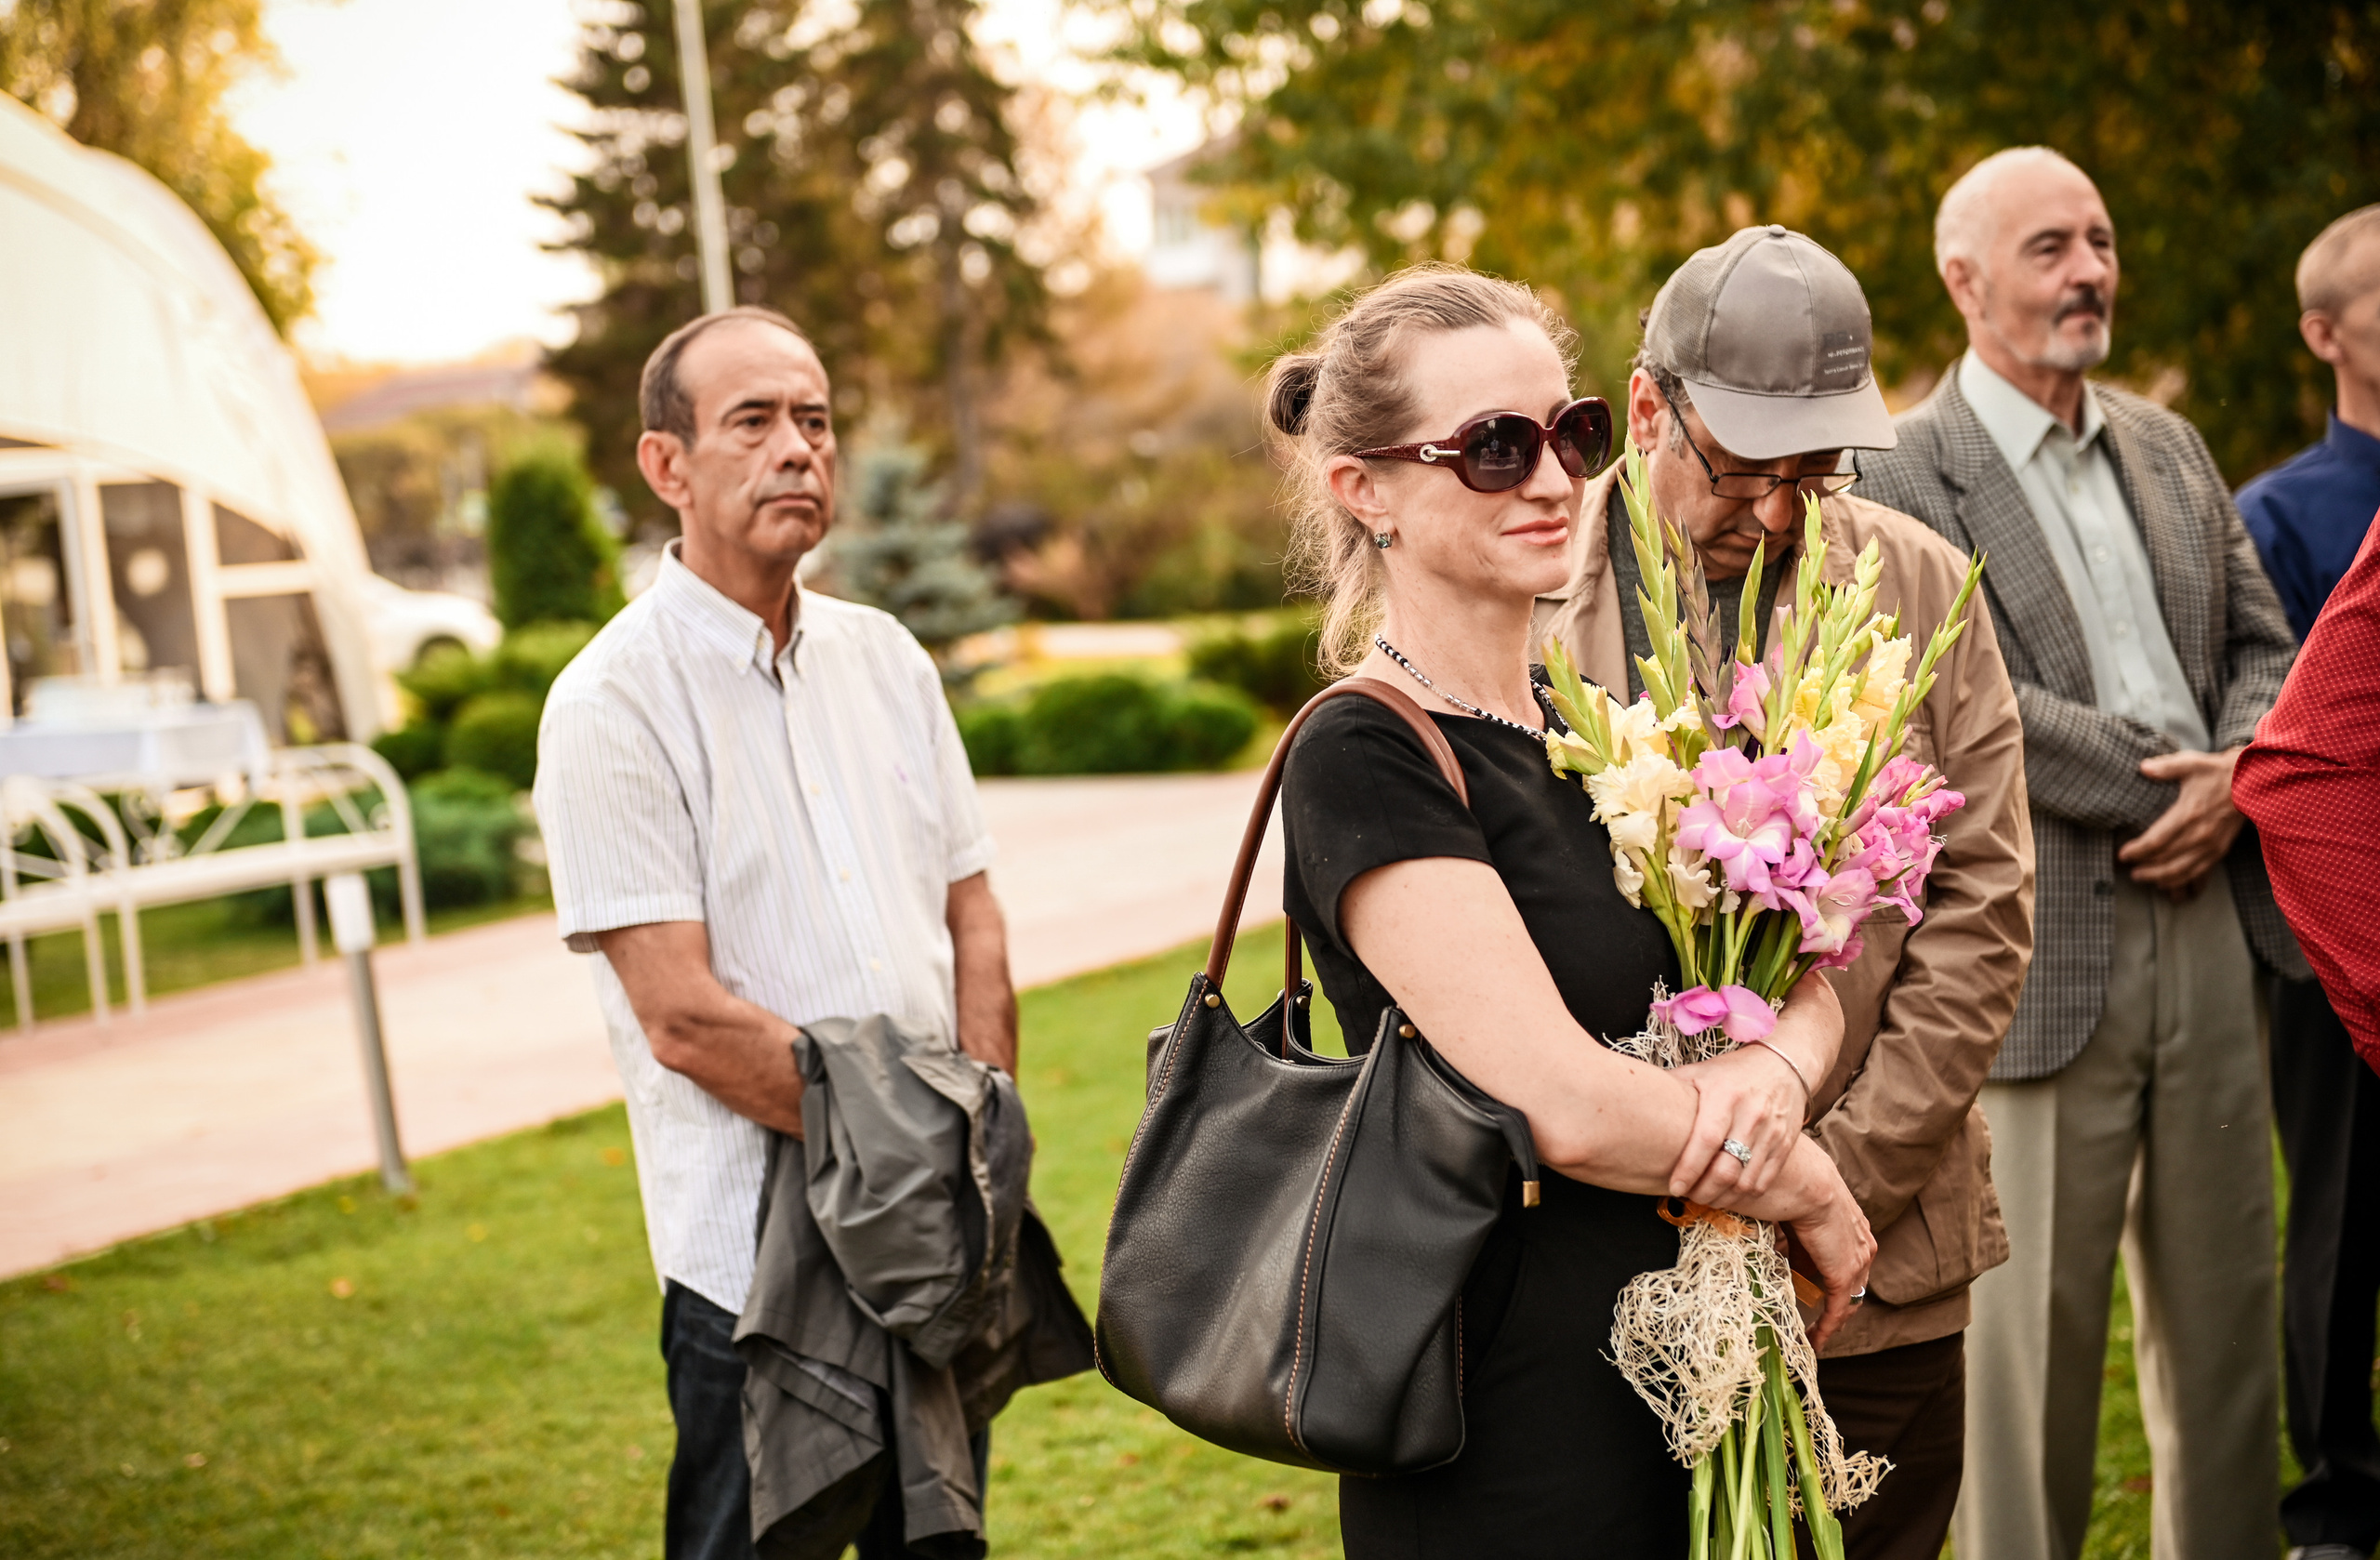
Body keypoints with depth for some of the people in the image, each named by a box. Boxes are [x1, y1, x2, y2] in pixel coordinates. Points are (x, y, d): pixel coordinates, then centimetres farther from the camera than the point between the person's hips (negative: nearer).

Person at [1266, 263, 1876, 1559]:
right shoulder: (1367, 759, -16)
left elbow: (1802, 974, 8)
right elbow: (1569, 1106, -23)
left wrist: (1779, 1070, -15)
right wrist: (1810, 1196, -8)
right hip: (1510, 1424, -8)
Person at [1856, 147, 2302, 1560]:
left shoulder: (2170, 448, 15)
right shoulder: (1902, 477, -7)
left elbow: (2264, 645, 14)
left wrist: (2234, 775, -6)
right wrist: (2166, 782, -14)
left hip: (2206, 928, 6)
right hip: (2040, 952, -6)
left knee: (2224, 1310, 14)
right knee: (2036, 1324, 3)